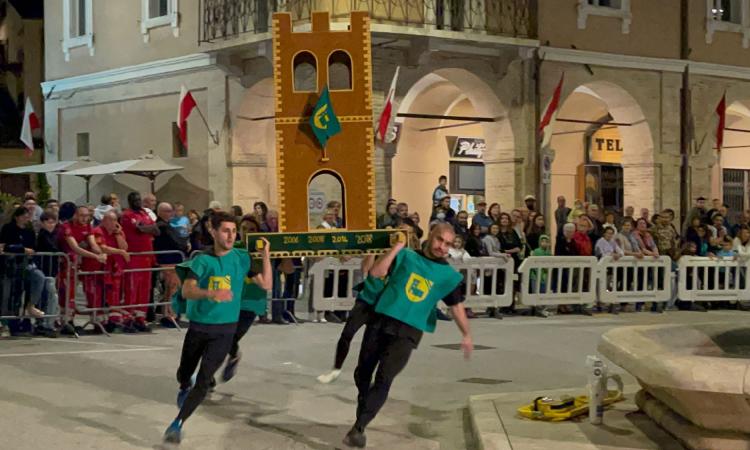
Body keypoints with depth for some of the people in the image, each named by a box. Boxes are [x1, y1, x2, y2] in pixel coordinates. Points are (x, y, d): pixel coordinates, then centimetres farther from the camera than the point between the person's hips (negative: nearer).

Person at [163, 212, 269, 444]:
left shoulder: (242, 258, -4)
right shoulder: (202, 260, -10)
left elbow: (266, 284, -4)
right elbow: (187, 291, -22)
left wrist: (265, 256, -15)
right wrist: (211, 293, -40)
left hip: (224, 330, -1)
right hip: (198, 326, 1)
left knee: (204, 380, -12)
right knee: (184, 374, 18)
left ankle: (178, 423, -2)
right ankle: (185, 388, 54)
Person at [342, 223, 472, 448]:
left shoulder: (448, 275, 6)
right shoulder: (406, 256, 7)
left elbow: (456, 306, 3)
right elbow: (376, 273, -4)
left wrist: (466, 334, -10)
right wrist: (396, 248, -8)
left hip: (408, 332, -2)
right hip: (381, 321, 2)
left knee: (384, 379, -15)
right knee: (362, 374, 11)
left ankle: (358, 427, -13)